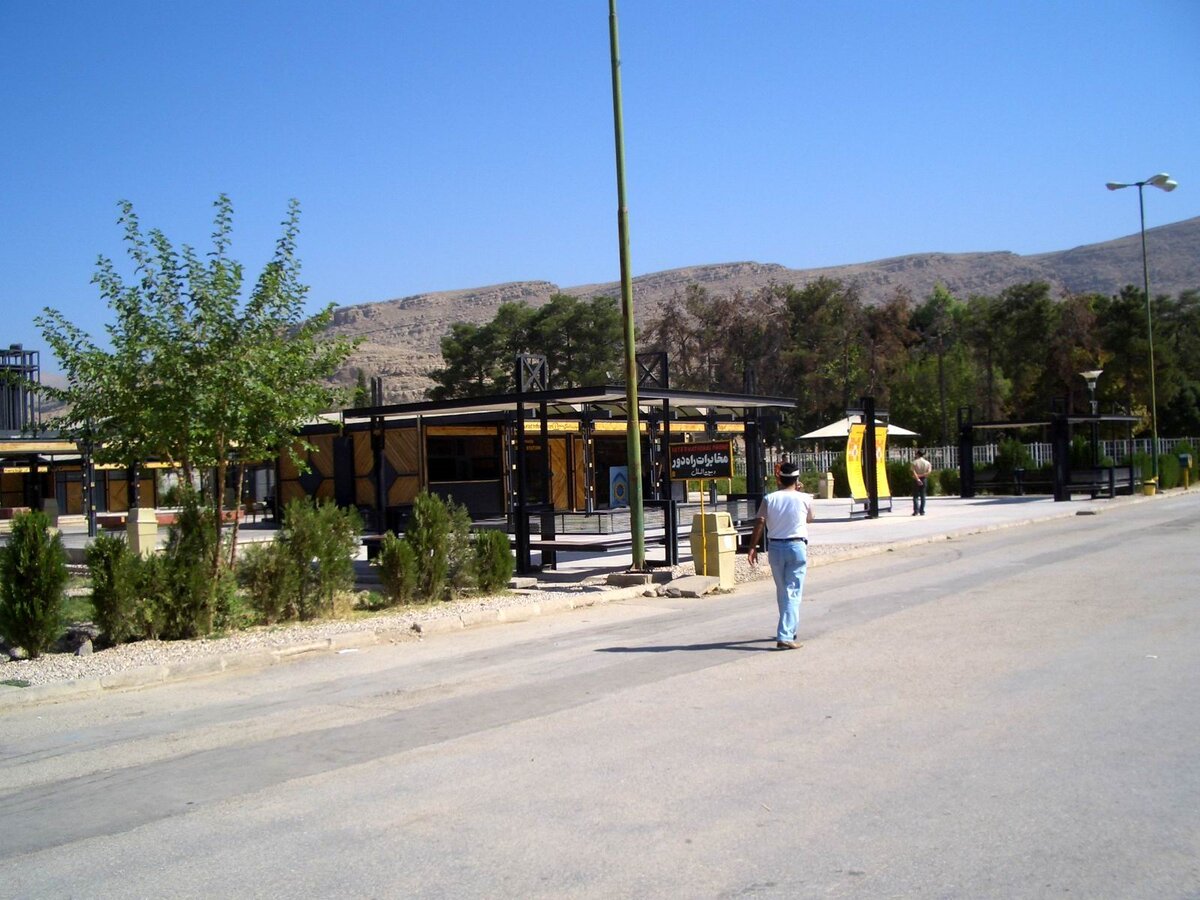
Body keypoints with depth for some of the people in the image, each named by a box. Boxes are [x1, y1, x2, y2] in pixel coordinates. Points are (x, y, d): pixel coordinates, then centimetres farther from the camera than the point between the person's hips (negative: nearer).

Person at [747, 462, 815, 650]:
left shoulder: (769, 499, 0)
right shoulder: (804, 499, -3)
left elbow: (759, 523, -8)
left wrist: (753, 547, -5)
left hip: (775, 547, 3)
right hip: (797, 547, -3)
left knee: (782, 592, 18)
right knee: (793, 593, -4)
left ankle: (788, 630, 33)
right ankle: (785, 636, -13)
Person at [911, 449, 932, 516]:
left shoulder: (914, 462, -4)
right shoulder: (927, 463, 3)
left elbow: (914, 472, -16)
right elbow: (929, 472, -8)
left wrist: (917, 479, -20)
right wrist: (922, 475, -8)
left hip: (916, 480, -2)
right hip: (924, 480, 2)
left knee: (915, 496, 2)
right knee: (922, 496, 7)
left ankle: (916, 511, -8)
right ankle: (922, 511, 4)